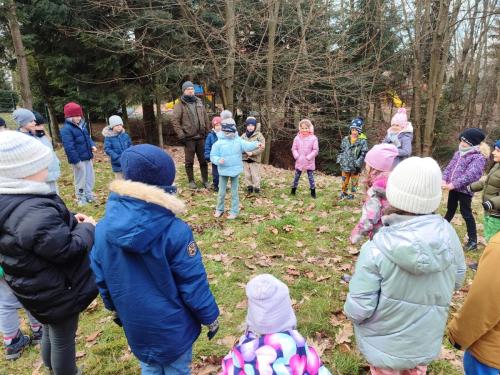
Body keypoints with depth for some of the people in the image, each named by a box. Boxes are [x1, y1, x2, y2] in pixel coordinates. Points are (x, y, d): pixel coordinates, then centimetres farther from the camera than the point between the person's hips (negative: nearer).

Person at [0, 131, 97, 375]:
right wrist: (87, 228, -13)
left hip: (37, 287, 10)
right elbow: (67, 249, -30)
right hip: (56, 290, -10)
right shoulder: (35, 213, -37)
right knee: (63, 339, 14)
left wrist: (69, 221, 1)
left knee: (51, 332, 31)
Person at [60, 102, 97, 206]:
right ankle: (81, 199, 19)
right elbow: (69, 147, -20)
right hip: (78, 159, -8)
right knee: (80, 179, 4)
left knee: (90, 177, 16)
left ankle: (89, 195, 31)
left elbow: (87, 137, 20)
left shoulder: (82, 125, 9)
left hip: (87, 157, 8)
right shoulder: (66, 129, -16)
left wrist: (92, 145, -1)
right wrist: (76, 160, -21)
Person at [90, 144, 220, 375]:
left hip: (135, 324, 4)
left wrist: (115, 308, 18)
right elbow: (193, 284, -21)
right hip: (172, 325, -4)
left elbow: (100, 278, 0)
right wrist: (210, 317, -4)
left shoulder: (103, 229, -15)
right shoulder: (175, 231, -30)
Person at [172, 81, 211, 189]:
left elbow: (206, 118, 15)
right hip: (188, 138, -4)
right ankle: (191, 181, 17)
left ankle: (205, 180, 20)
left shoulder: (199, 102, 12)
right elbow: (175, 120, -8)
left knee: (203, 160, 9)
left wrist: (208, 132, 11)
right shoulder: (180, 105, -3)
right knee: (189, 161, 5)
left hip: (201, 137, 4)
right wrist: (180, 135, -14)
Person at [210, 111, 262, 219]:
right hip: (223, 171, -1)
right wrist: (218, 160, -27)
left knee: (234, 192, 11)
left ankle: (234, 211, 22)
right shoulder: (218, 143, -9)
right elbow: (213, 156, -7)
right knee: (221, 192, 12)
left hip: (235, 170, 2)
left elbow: (247, 146, -16)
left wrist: (256, 144, -35)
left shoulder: (238, 140, -2)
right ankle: (219, 209, 31)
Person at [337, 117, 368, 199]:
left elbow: (364, 153, -11)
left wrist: (358, 163, -17)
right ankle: (344, 192, 32)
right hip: (345, 165, 3)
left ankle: (352, 193, 26)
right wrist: (340, 160, 5)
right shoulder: (345, 139, 2)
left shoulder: (362, 141, -10)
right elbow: (341, 151, 11)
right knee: (344, 180, 15)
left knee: (354, 181, 12)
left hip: (355, 166, -3)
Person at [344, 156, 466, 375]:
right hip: (426, 341, 4)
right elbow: (457, 280, -1)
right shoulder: (448, 235, -19)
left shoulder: (376, 249, -32)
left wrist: (351, 312, -4)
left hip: (386, 345, -3)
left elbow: (359, 309, -26)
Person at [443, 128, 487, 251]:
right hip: (453, 188, 7)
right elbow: (449, 167, 8)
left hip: (464, 190, -7)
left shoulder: (478, 158, -14)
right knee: (450, 209, 24)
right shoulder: (458, 153, 10)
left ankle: (473, 240, 7)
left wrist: (453, 184, -29)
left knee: (466, 214, -2)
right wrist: (444, 179, -9)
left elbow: (470, 175, -24)